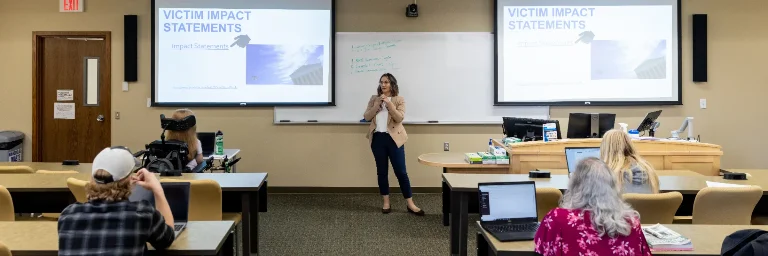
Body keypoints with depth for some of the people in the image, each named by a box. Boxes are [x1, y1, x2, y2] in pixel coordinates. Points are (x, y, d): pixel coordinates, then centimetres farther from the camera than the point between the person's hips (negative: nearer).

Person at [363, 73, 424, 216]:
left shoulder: (399, 100, 2)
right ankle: (386, 202, 16)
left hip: (393, 138, -2)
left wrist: (389, 103, -18)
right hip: (377, 138, 3)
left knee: (400, 171, -2)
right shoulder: (374, 99, 10)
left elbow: (399, 118, -10)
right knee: (382, 171, 7)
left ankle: (410, 204, 5)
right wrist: (377, 105, -10)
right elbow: (366, 117, 1)